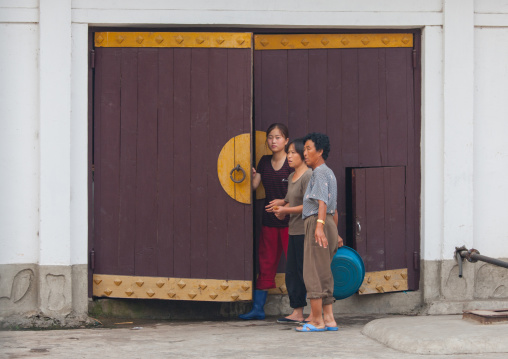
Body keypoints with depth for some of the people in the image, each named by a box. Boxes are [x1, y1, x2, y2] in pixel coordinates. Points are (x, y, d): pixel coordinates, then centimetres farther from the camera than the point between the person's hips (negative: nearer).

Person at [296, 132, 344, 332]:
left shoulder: (320, 173, -9)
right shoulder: (329, 174, 22)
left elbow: (322, 201, -24)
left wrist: (319, 226, -35)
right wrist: (335, 234, 32)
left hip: (317, 224, -10)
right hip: (329, 225, 10)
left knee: (313, 273, -8)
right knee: (324, 274, 11)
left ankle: (317, 321, -8)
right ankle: (329, 319, 11)